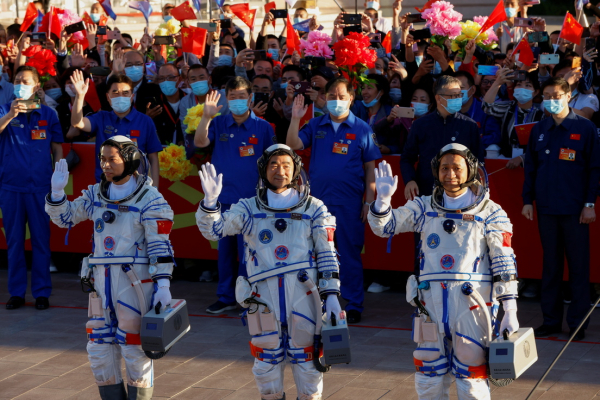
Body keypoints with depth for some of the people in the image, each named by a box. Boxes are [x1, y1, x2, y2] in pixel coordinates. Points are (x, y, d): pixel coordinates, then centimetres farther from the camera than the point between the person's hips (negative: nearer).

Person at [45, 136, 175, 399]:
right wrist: (57, 192, -3)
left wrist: (163, 286, -16)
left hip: (135, 282, -6)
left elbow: (160, 247, -12)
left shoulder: (149, 200, -10)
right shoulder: (96, 194, 9)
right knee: (100, 350, 10)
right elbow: (64, 218, 15)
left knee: (135, 352, 0)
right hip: (101, 280, 6)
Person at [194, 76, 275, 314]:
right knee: (225, 249, 8)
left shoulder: (262, 127, 0)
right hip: (224, 197, 2)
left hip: (252, 199, -2)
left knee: (248, 251, 0)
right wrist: (207, 117, -26)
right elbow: (200, 142, -11)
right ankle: (226, 297, 18)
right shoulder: (219, 124, 4)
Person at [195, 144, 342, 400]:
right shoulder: (249, 209, 9)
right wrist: (210, 200, -18)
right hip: (264, 293, 1)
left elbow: (327, 255, 5)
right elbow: (212, 229, 1)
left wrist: (331, 296, -2)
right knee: (267, 356, 9)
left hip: (303, 292, -1)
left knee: (306, 357, 3)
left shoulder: (314, 209, 7)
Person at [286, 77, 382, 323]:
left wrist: (369, 201, -3)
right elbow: (293, 145, -5)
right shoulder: (316, 126, 7)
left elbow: (370, 168, 2)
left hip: (350, 202, -2)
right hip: (319, 199, 3)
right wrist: (295, 119, -16)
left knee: (350, 254, 2)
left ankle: (354, 305, 9)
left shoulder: (361, 129, 2)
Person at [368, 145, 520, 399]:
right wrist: (383, 199, -13)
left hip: (472, 301, -3)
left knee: (471, 378, 0)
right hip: (431, 299, 3)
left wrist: (510, 310, -5)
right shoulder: (425, 207, 11)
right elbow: (384, 226, 7)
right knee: (429, 378, 9)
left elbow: (504, 263, 0)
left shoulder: (490, 212, 2)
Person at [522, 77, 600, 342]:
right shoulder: (539, 130, 9)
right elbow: (530, 168, 12)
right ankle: (551, 319, 15)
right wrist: (527, 200, 5)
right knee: (550, 265, 9)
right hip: (546, 208, 4)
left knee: (578, 265, 1)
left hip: (574, 210, -3)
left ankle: (577, 322, 7)